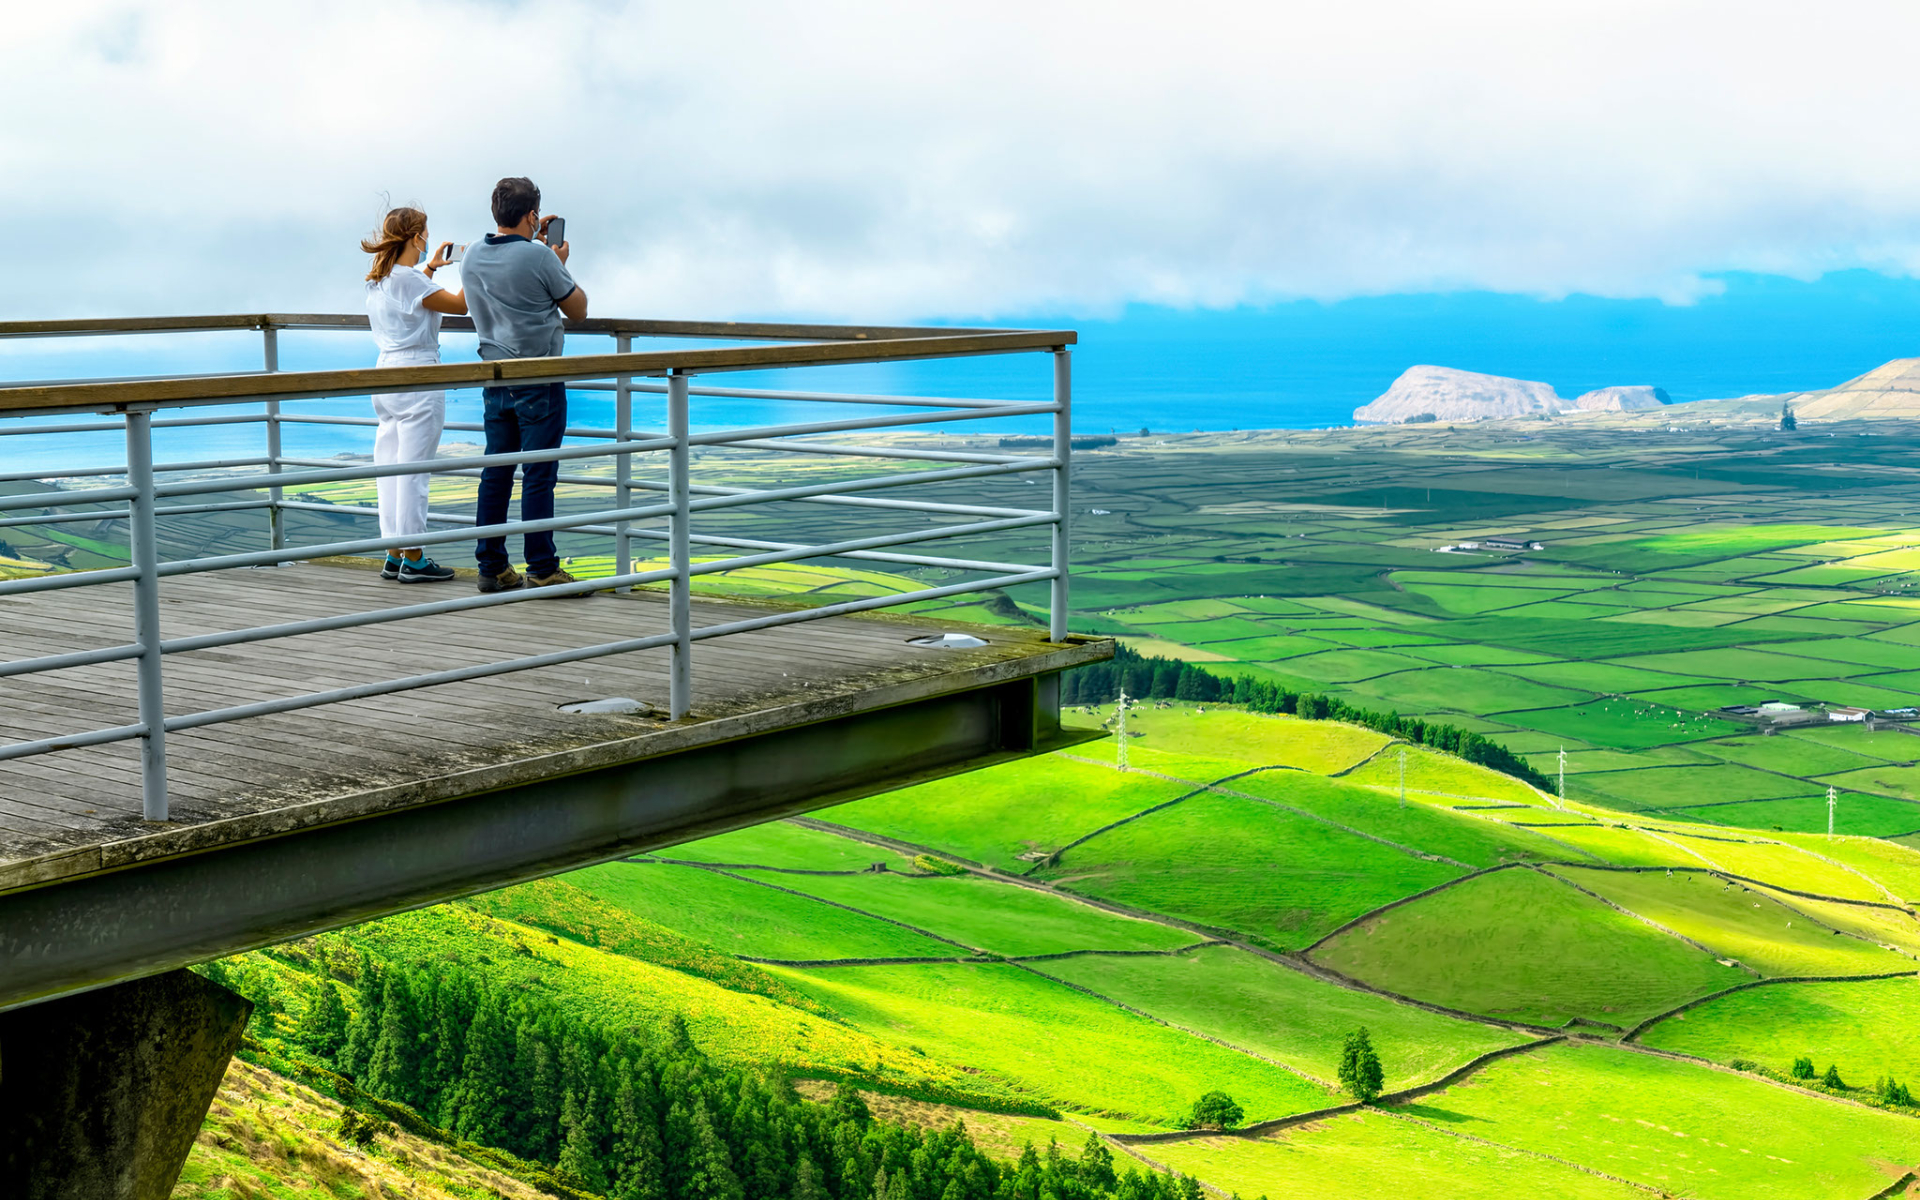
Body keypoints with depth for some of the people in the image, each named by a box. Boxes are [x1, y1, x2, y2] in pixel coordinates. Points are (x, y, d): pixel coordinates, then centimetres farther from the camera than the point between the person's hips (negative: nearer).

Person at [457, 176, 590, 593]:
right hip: (539, 381, -7)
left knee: (496, 472, 10)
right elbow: (577, 309, -4)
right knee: (538, 476, -4)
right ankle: (542, 570, -2)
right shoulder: (539, 258, -15)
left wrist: (532, 242, 30)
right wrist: (560, 263, 9)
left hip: (495, 380, 7)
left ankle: (492, 566, 13)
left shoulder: (472, 258, 5)